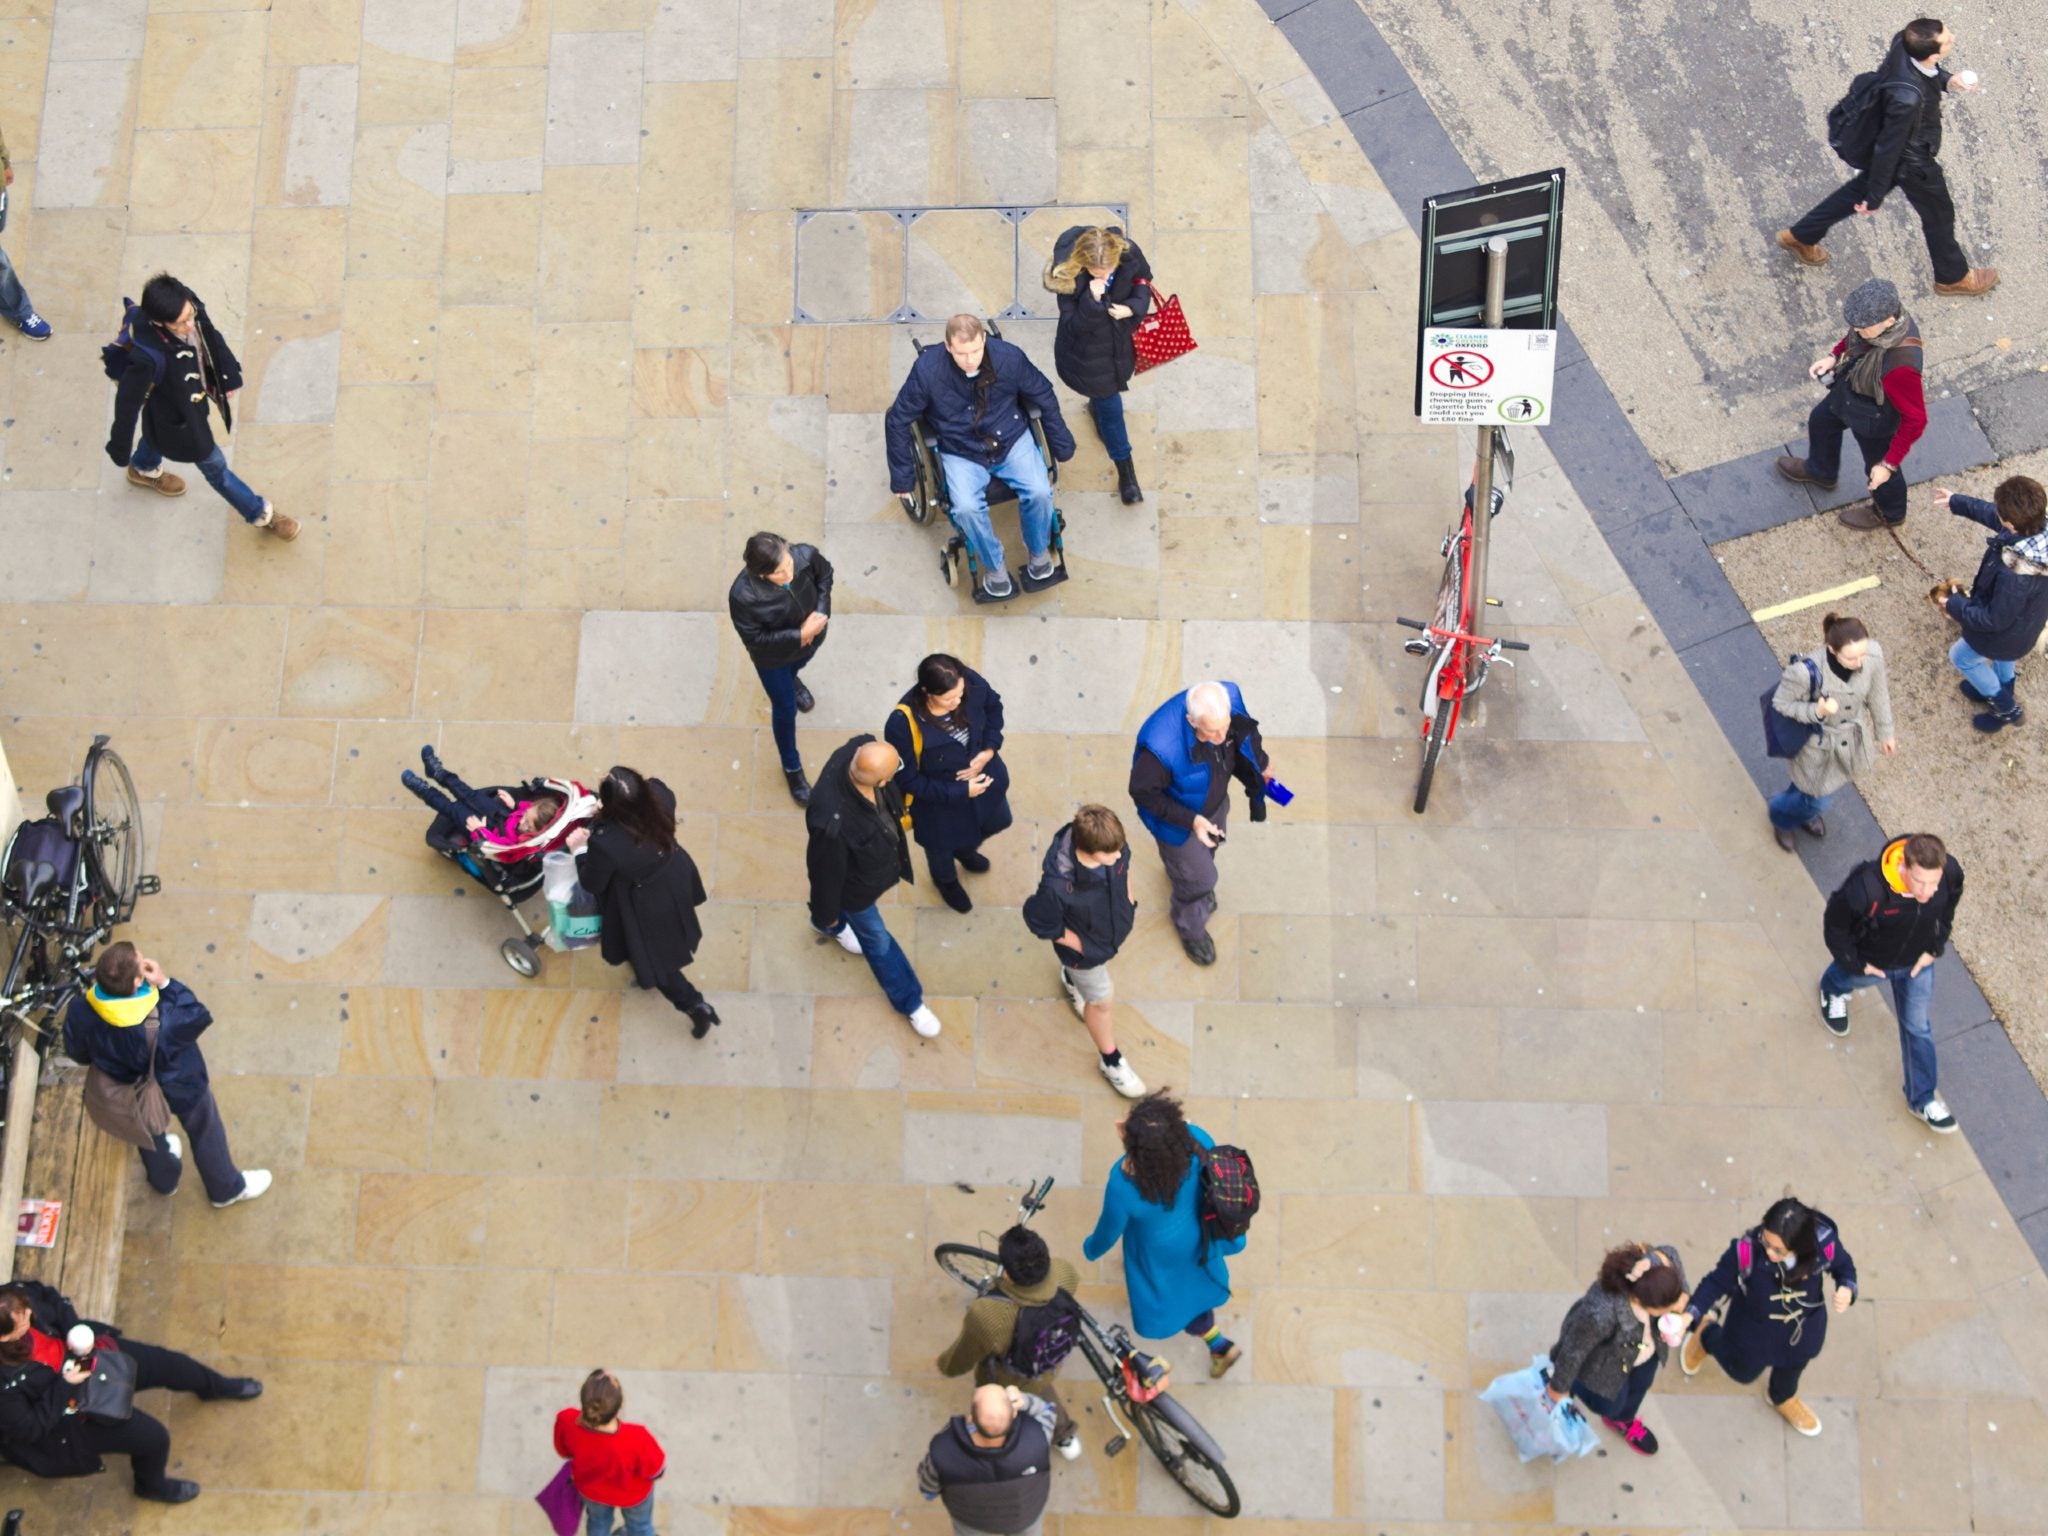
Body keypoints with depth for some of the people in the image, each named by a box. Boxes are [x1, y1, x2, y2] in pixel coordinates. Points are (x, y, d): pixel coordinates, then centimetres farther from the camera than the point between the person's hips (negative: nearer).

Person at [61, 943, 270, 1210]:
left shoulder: (80, 1011, -33)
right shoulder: (163, 1023, -48)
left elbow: (77, 1053, -11)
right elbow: (198, 1016, -25)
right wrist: (165, 983, -32)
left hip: (128, 1086, 4)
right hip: (179, 1089, -4)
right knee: (205, 1132, 27)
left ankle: (163, 1178, 66)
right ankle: (226, 1188, 52)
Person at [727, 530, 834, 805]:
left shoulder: (806, 556, -36)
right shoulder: (743, 596, -44)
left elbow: (825, 574, -10)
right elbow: (754, 639, -27)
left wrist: (820, 611, -23)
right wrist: (798, 636, -35)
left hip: (810, 637, 3)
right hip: (772, 656, -3)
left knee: (796, 666, 38)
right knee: (785, 709, 18)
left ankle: (791, 680, 78)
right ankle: (791, 767, 46)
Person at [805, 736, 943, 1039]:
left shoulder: (860, 749, -32)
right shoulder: (832, 822, -49)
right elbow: (827, 871, -27)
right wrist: (828, 911, -8)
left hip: (877, 857, 7)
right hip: (854, 885, -6)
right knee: (876, 939, 22)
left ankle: (826, 925, 72)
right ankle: (909, 1001, 47)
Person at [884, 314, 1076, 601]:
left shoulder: (1009, 357, -16)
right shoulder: (927, 370, -20)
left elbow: (1043, 396, 3)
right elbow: (897, 421, -6)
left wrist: (1062, 445, 11)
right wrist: (903, 478, -2)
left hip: (1012, 440, 1)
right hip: (961, 453, -1)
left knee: (1039, 492, -23)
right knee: (967, 508, -28)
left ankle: (1038, 550, 8)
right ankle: (993, 565, 0)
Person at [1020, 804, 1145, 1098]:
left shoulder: (1112, 845, -31)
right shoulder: (1057, 886, -47)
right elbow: (1041, 923, -27)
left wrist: (1128, 901, 2)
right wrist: (1080, 946, -17)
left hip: (1116, 927, 5)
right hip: (1086, 949, -5)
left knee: (1102, 965, 37)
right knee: (1102, 1001, 19)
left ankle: (1071, 977, 74)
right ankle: (1111, 1062, 48)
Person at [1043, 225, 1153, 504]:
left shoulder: (1128, 253, -26)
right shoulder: (1070, 276, -36)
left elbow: (1143, 280, -5)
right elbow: (1074, 326, -31)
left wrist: (1133, 306, -25)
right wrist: (1092, 300, -49)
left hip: (1120, 340, 4)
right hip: (1089, 351, -4)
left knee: (1107, 397, 32)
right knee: (1110, 404, 9)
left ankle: (1097, 404, 69)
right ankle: (1125, 470, 27)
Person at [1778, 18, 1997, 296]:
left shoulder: (1906, 41, -26)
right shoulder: (1907, 98, -45)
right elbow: (1888, 147, -30)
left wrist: (1946, 80, -14)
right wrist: (1875, 198, -17)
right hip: (1912, 163, -7)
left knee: (1860, 188, 31)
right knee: (1939, 215, 19)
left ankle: (1801, 236, 49)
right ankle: (1953, 277, 47)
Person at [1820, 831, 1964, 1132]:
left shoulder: (1951, 873, -33)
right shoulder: (1867, 889, -46)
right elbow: (1835, 924, -25)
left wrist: (1934, 949, -2)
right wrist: (1855, 964, -13)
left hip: (1916, 962, 2)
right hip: (1871, 962, -2)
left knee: (1916, 1026, 17)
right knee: (1847, 978, 33)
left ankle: (1922, 1098, 36)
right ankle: (1832, 988, 71)